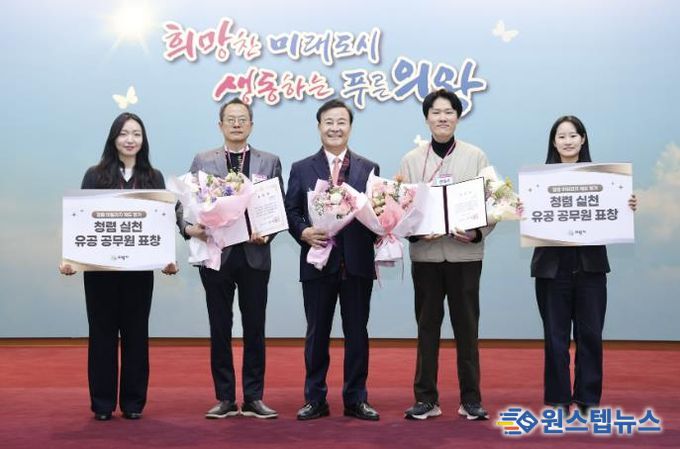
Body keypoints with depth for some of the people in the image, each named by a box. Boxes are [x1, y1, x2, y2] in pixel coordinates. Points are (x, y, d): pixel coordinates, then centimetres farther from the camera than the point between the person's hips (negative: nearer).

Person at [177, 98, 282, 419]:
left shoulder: (269, 162, 8)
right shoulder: (202, 161, 8)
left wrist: (267, 233, -13)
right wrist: (189, 227, -15)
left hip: (255, 255, 0)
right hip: (216, 254, 0)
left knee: (255, 329, 5)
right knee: (220, 329, 6)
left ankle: (254, 398, 14)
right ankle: (225, 399, 15)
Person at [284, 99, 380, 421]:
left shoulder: (369, 169, 9)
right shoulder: (301, 169, 7)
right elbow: (290, 212, 4)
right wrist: (304, 232, -14)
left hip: (357, 263, 1)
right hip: (317, 261, 0)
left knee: (357, 333, 7)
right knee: (317, 334, 7)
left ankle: (356, 399, 18)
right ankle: (315, 400, 18)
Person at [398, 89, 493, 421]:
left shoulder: (476, 157, 4)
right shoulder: (411, 160, 6)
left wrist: (477, 233, -14)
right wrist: (415, 231, -14)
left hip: (465, 253, -1)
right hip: (425, 253, 1)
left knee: (466, 328, 4)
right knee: (427, 327, 6)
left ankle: (471, 399, 13)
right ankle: (426, 398, 14)